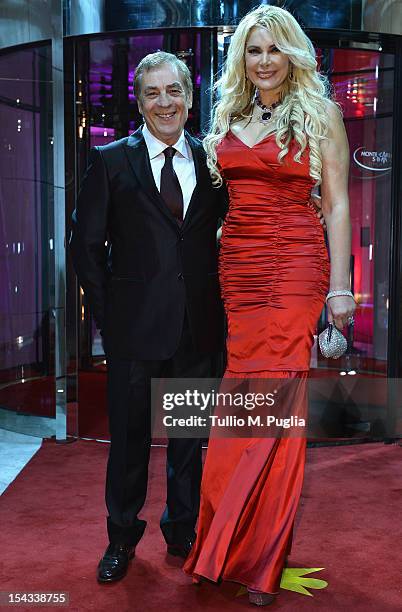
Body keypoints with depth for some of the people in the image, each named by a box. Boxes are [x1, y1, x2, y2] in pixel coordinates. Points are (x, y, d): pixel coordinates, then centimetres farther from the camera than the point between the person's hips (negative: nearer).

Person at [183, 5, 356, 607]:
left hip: (294, 268, -4)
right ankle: (232, 547, 19)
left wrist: (340, 286, -8)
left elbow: (337, 204, -1)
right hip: (236, 265, 4)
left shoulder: (320, 113, 3)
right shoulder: (229, 117, 15)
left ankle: (261, 559, 9)